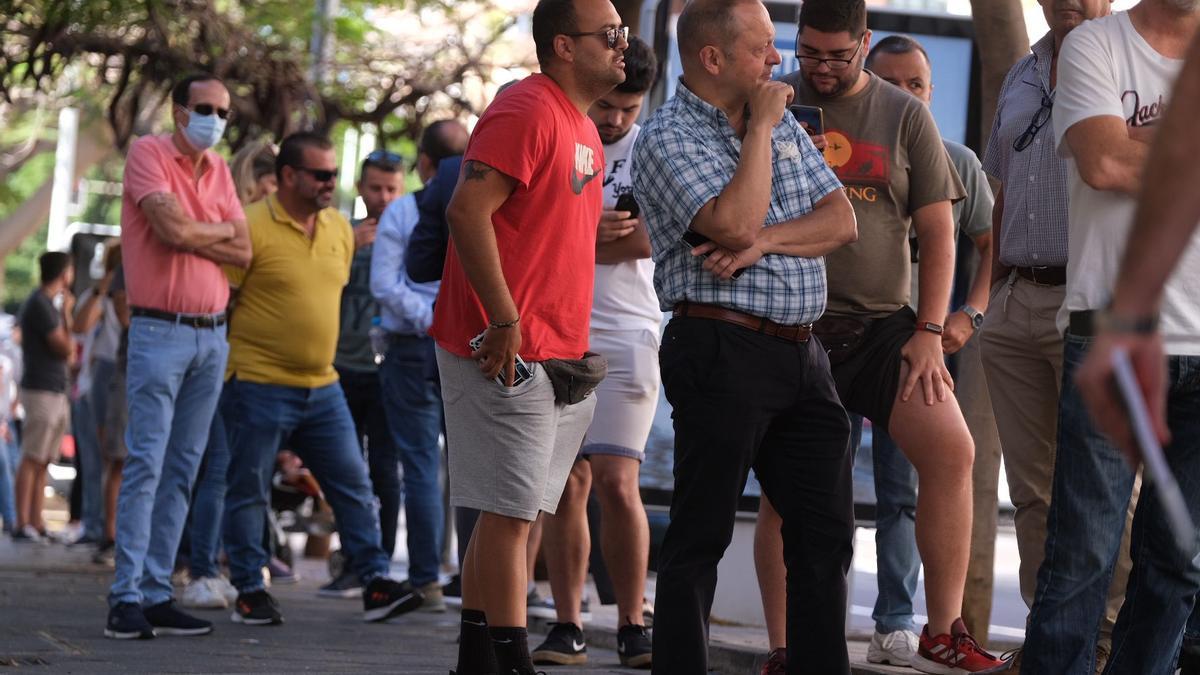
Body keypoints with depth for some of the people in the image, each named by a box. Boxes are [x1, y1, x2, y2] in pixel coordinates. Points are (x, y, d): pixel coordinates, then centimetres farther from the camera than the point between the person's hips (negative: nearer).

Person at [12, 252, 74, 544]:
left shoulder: (47, 303, 17)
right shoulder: (40, 304, -13)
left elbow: (67, 354, 24)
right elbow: (65, 349, -13)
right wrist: (67, 315, -2)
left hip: (55, 391, 9)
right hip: (42, 391, -9)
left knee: (43, 462, 8)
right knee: (32, 460, -9)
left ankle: (36, 523, 8)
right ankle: (22, 524, -10)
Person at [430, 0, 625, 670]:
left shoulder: (583, 129, 19)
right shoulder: (528, 110, -13)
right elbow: (469, 210, -21)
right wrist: (506, 320, -22)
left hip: (554, 356, 10)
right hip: (508, 355, -10)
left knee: (509, 513, 11)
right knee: (510, 511, -8)